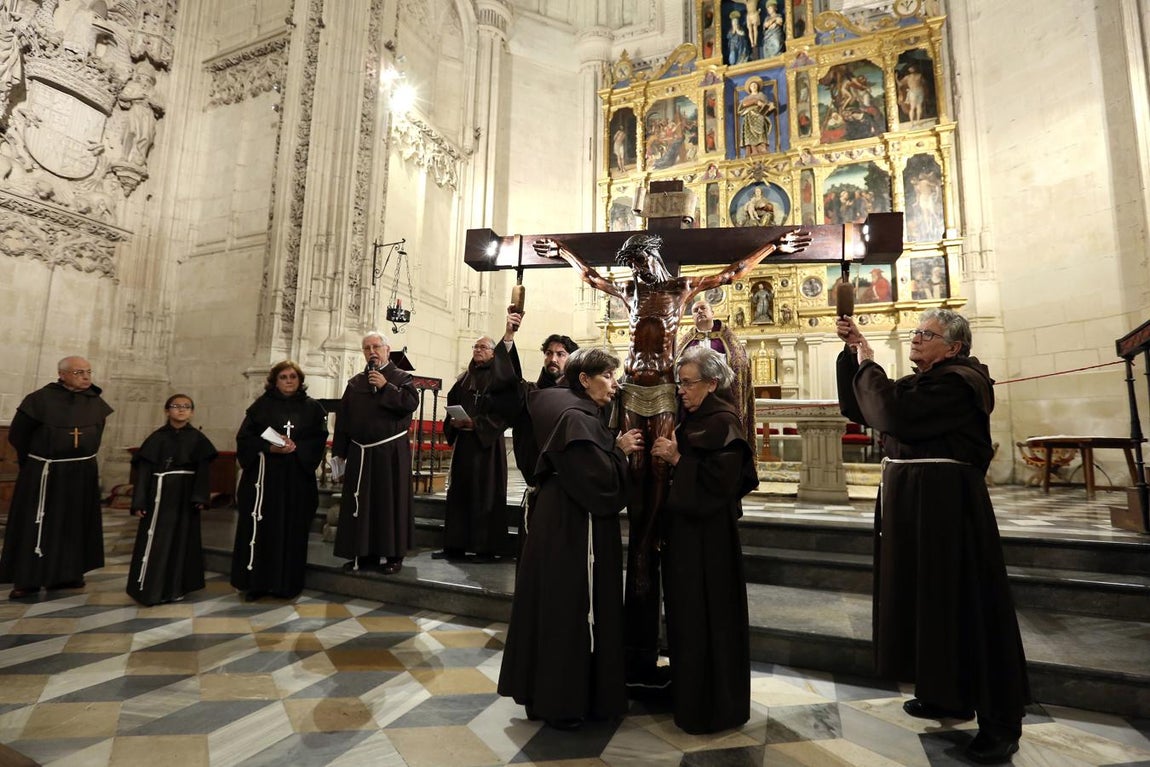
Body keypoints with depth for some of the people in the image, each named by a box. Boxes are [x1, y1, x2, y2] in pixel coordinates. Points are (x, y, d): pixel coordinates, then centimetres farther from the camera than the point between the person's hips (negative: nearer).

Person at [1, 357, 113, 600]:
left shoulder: (96, 402, 1)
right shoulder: (40, 399, -12)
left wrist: (82, 458, 14)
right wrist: (34, 463, 8)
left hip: (81, 473, 4)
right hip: (42, 473, -4)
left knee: (74, 525, 10)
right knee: (35, 525, 2)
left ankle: (66, 573, 20)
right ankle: (28, 579, 11)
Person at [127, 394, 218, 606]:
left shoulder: (197, 438, 3)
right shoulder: (157, 437, -2)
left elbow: (204, 470, 0)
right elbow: (144, 470, -3)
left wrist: (201, 497, -10)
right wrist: (139, 502, -9)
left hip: (186, 497, 2)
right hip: (161, 495, -2)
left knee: (183, 539, 8)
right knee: (156, 540, -2)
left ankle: (175, 587, 21)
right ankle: (149, 589, 9)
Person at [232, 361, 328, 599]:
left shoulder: (312, 408, 7)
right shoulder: (261, 405, 5)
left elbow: (319, 441, 3)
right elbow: (245, 437, 0)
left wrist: (296, 447, -15)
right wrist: (270, 447, -16)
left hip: (297, 477, 1)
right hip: (263, 475, -1)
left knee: (292, 529, 4)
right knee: (261, 528, 0)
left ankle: (287, 584, 15)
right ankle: (255, 582, 12)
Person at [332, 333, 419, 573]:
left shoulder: (401, 377, 2)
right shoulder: (355, 382, 14)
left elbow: (411, 402, -14)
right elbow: (342, 417, 12)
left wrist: (386, 387, -17)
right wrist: (340, 450, 7)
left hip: (391, 452, -4)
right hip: (359, 452, 4)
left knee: (390, 502, 0)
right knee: (359, 503, 8)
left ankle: (392, 554, 10)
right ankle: (360, 553, 20)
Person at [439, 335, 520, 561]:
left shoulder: (500, 378, -2)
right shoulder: (463, 378, 16)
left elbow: (506, 410, -10)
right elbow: (451, 405, 15)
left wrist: (476, 423, -16)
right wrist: (454, 422, -6)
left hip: (487, 443, -5)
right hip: (463, 442, 6)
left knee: (485, 492, -3)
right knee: (459, 491, 7)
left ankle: (486, 548, 5)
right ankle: (455, 545, 15)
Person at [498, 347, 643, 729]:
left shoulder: (578, 414, 11)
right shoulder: (575, 418, -20)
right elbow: (600, 480, -26)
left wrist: (615, 449, 1)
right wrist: (620, 451, -11)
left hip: (567, 522, 11)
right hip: (574, 530, -11)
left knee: (562, 609, 20)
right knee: (570, 612, 3)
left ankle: (548, 691, 35)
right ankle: (561, 701, 21)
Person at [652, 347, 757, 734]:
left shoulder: (725, 423, -15)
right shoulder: (691, 420, 10)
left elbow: (721, 482, -22)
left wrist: (677, 459, -17)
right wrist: (669, 455, -1)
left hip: (709, 537, -8)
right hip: (684, 531, 8)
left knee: (708, 618, 4)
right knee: (686, 615, 17)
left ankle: (714, 706, 21)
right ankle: (689, 693, 34)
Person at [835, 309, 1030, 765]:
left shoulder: (957, 383, -14)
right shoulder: (919, 382, 15)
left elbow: (893, 415, -27)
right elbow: (855, 409, 12)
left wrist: (868, 365, -13)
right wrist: (852, 351, 2)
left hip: (946, 503, -9)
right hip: (912, 501, 10)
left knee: (963, 603, 0)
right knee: (929, 598, 17)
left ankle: (1000, 721, 16)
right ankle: (948, 695, 33)